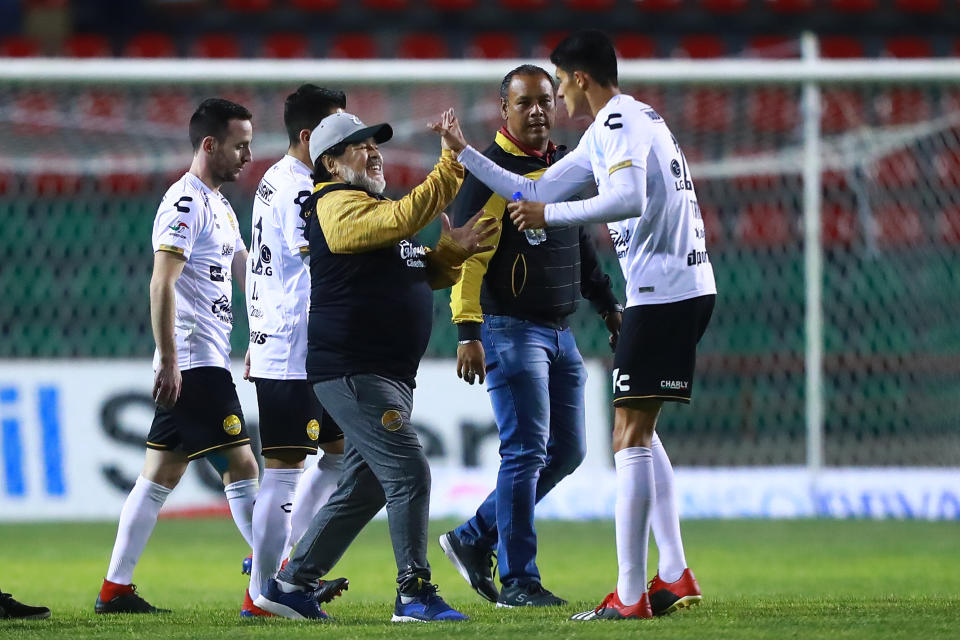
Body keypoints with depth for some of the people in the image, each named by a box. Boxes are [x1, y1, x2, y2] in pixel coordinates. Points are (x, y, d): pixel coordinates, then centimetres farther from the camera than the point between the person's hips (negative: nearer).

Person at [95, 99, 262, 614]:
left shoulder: (219, 205, 19)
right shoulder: (185, 204, -12)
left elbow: (246, 274, 28)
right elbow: (161, 285, -19)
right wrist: (169, 362, -23)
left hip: (210, 361, 10)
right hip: (195, 361, -10)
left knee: (161, 475, 8)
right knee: (241, 465, -8)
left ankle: (115, 589, 9)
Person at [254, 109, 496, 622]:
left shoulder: (372, 208, 23)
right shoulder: (337, 205, -8)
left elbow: (427, 273, 25)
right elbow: (403, 218, -25)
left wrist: (452, 249, 4)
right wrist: (452, 165, -26)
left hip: (388, 376, 10)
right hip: (352, 371, -10)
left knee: (362, 490, 12)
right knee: (409, 474, -16)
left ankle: (291, 585, 19)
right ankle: (415, 595, -15)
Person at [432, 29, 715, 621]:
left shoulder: (620, 122, -10)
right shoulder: (610, 128, 23)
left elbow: (629, 198, -27)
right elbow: (536, 193, 28)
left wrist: (551, 214, -18)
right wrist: (465, 154, 29)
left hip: (662, 292, -10)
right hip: (688, 289, 10)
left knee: (630, 436, -10)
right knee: (640, 433, 15)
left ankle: (631, 596, -13)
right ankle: (676, 576, 13)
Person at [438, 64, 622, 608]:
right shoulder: (491, 172, -10)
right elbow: (467, 256, -16)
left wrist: (608, 305, 26)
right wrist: (468, 333, -23)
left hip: (560, 333, 8)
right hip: (511, 329, -8)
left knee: (567, 451, 8)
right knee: (526, 452, -11)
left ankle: (473, 541, 18)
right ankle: (517, 580, -6)